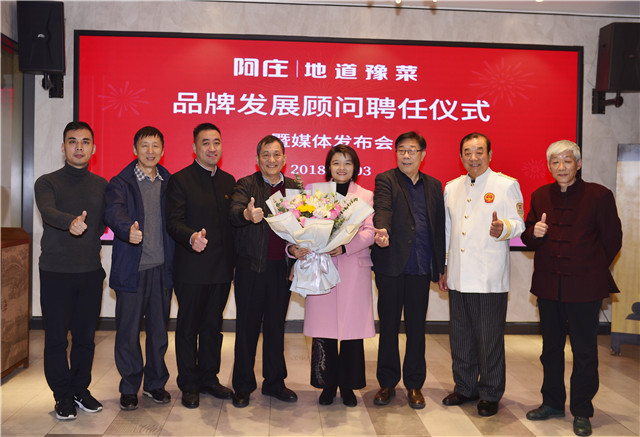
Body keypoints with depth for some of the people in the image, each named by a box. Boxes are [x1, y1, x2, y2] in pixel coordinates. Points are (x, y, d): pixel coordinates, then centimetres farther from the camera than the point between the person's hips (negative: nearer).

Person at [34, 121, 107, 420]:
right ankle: (63, 395, 18)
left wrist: (85, 234, -10)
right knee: (56, 337, 3)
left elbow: (103, 223, 10)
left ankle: (81, 389, 26)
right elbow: (48, 211, -21)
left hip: (90, 272, 3)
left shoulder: (101, 185, 10)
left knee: (85, 335, 9)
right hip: (56, 272, -2)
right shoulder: (47, 183, -1)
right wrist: (71, 222, -41)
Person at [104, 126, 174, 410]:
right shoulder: (121, 183, -1)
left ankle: (155, 383, 27)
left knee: (159, 329, 11)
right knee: (128, 331, 5)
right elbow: (114, 212, -20)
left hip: (162, 267, 3)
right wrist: (128, 230, -41)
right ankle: (129, 387, 21)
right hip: (131, 268, -3)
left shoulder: (169, 183, 10)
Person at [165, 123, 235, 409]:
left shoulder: (228, 181, 12)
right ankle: (189, 385, 19)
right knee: (188, 327, 7)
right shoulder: (180, 180, -5)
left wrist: (233, 258, 4)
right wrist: (191, 237, -33)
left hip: (221, 268, 5)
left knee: (213, 326, 15)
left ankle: (209, 378, 29)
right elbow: (174, 222, -13)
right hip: (191, 269, -5)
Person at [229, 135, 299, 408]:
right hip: (251, 267, -3)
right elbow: (234, 213, -21)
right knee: (247, 327, 5)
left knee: (276, 326, 13)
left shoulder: (294, 188, 9)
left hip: (282, 268, 3)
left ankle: (274, 383, 28)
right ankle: (243, 386, 20)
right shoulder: (246, 185, -2)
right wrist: (247, 214, -43)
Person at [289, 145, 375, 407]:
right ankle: (327, 385, 16)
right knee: (323, 328, 1)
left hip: (354, 270, 0)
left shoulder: (366, 196, 10)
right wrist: (294, 247, -17)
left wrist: (345, 246, -20)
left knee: (352, 328, 2)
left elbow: (369, 231, -3)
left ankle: (348, 386, 16)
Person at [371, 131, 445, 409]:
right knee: (388, 325, 6)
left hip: (421, 268, 3)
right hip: (391, 265, -3)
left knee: (416, 326, 8)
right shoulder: (385, 180, 2)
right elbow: (383, 209, -17)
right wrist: (382, 231, -38)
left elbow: (439, 227, 14)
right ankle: (387, 383, 19)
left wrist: (440, 266, 12)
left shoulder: (433, 186, 14)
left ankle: (414, 384, 21)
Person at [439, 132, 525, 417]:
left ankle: (490, 394, 18)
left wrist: (502, 228, -26)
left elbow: (518, 223, -3)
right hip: (458, 277, 5)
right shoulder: (451, 188, 14)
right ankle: (465, 388, 28)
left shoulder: (507, 185, -1)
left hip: (490, 279, -5)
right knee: (460, 337, 13)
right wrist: (442, 268, 18)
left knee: (489, 340, 2)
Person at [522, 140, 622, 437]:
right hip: (548, 286, 4)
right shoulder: (540, 196, 6)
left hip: (584, 287, -4)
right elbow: (528, 239, 10)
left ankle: (582, 412, 19)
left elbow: (612, 240, 1)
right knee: (551, 348, 15)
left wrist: (592, 270, 7)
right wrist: (535, 233, -13)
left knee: (584, 351, 4)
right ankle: (553, 403, 30)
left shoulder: (599, 195, -6)